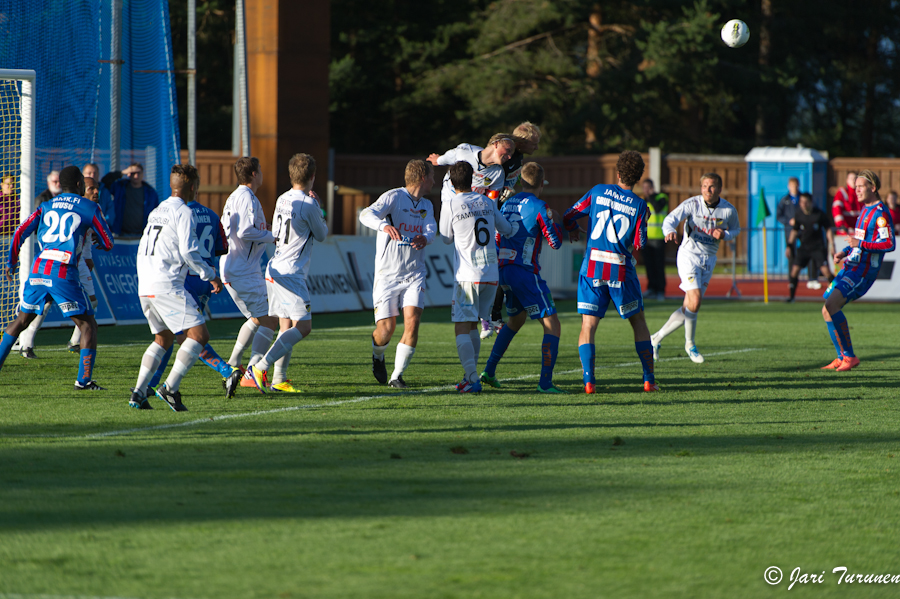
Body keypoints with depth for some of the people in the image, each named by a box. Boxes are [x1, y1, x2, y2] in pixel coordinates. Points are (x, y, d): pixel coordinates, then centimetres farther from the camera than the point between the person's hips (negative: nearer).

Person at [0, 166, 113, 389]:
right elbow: (108, 243, 10)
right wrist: (99, 242, 33)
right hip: (64, 274, -4)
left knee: (21, 321, 20)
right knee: (88, 325, 4)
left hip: (38, 271, 4)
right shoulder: (89, 208, 6)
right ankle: (84, 379, -5)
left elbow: (20, 233, 10)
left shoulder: (46, 207, 17)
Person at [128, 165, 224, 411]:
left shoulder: (156, 211, 19)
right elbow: (188, 251, -15)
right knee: (199, 334, -8)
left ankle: (138, 393, 10)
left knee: (163, 339, 21)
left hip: (145, 286, 9)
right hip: (167, 286, -9)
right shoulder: (184, 213, -6)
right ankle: (170, 388, -18)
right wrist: (211, 276, -4)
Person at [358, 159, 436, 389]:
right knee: (386, 328, -7)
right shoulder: (394, 197, -6)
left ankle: (397, 375, -5)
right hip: (388, 273, -5)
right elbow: (366, 214, -23)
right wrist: (384, 225, -44)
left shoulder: (426, 206, 15)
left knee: (412, 320, -15)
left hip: (414, 273, 5)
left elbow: (431, 229, -2)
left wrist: (425, 238, -27)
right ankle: (378, 356, 29)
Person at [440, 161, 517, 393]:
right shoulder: (487, 202, 8)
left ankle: (473, 380, -15)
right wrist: (516, 225, 44)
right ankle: (470, 375, 21)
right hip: (492, 275, 5)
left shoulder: (450, 207, -5)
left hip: (467, 276, -5)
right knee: (472, 326, 18)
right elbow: (507, 230, 22)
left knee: (462, 329, -3)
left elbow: (446, 239, 10)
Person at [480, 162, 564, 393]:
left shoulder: (507, 204, 12)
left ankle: (489, 371, 25)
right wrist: (555, 222, 10)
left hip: (503, 269, 8)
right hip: (525, 273, -8)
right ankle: (545, 382, -15)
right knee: (551, 324, -4)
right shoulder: (538, 207, -11)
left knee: (516, 319, 28)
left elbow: (497, 239, 20)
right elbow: (555, 242, -8)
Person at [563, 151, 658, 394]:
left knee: (588, 326, 2)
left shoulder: (598, 191, 3)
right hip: (621, 271, 0)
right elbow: (639, 244, -3)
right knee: (638, 322, 14)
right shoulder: (639, 205, -1)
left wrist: (573, 230, 31)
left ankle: (589, 380, -13)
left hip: (592, 268, 0)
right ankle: (649, 380, 10)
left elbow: (568, 217, 8)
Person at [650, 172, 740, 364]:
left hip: (709, 260, 4)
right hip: (689, 256, -4)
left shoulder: (729, 210, -3)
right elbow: (670, 219, -23)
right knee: (694, 302, -19)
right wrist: (670, 231, -47)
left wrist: (725, 235, -9)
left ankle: (657, 338, 18)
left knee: (689, 307, 3)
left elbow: (735, 229, 14)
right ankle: (689, 344, 4)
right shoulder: (692, 204, -13)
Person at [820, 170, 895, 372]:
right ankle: (841, 359, 16)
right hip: (850, 268, 10)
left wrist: (861, 244, -23)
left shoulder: (880, 213, -12)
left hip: (862, 272, -10)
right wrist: (845, 252, 17)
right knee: (827, 310, 9)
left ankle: (850, 356, -19)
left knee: (831, 305, -24)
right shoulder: (865, 210, 19)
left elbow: (889, 244, -22)